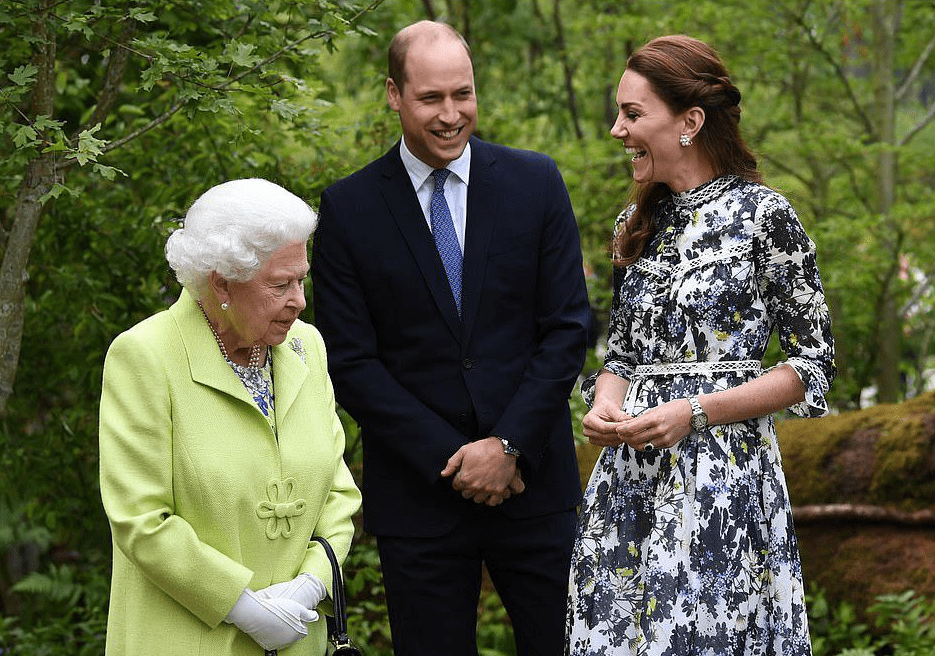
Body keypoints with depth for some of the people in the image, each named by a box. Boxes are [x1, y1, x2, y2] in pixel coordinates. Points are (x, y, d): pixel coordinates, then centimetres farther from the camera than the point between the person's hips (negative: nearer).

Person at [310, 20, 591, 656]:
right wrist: (451, 459, -10)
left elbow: (567, 328, 0)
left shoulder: (535, 182, 2)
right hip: (418, 495, -1)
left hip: (532, 482, 1)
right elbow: (351, 360, -3)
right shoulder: (349, 208, -1)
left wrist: (510, 446, -10)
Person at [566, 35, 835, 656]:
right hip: (632, 475, 6)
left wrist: (696, 413, -15)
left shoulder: (763, 214, -6)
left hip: (723, 472, -5)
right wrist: (606, 404, -4)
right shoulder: (637, 224, 13)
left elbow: (815, 361, -6)